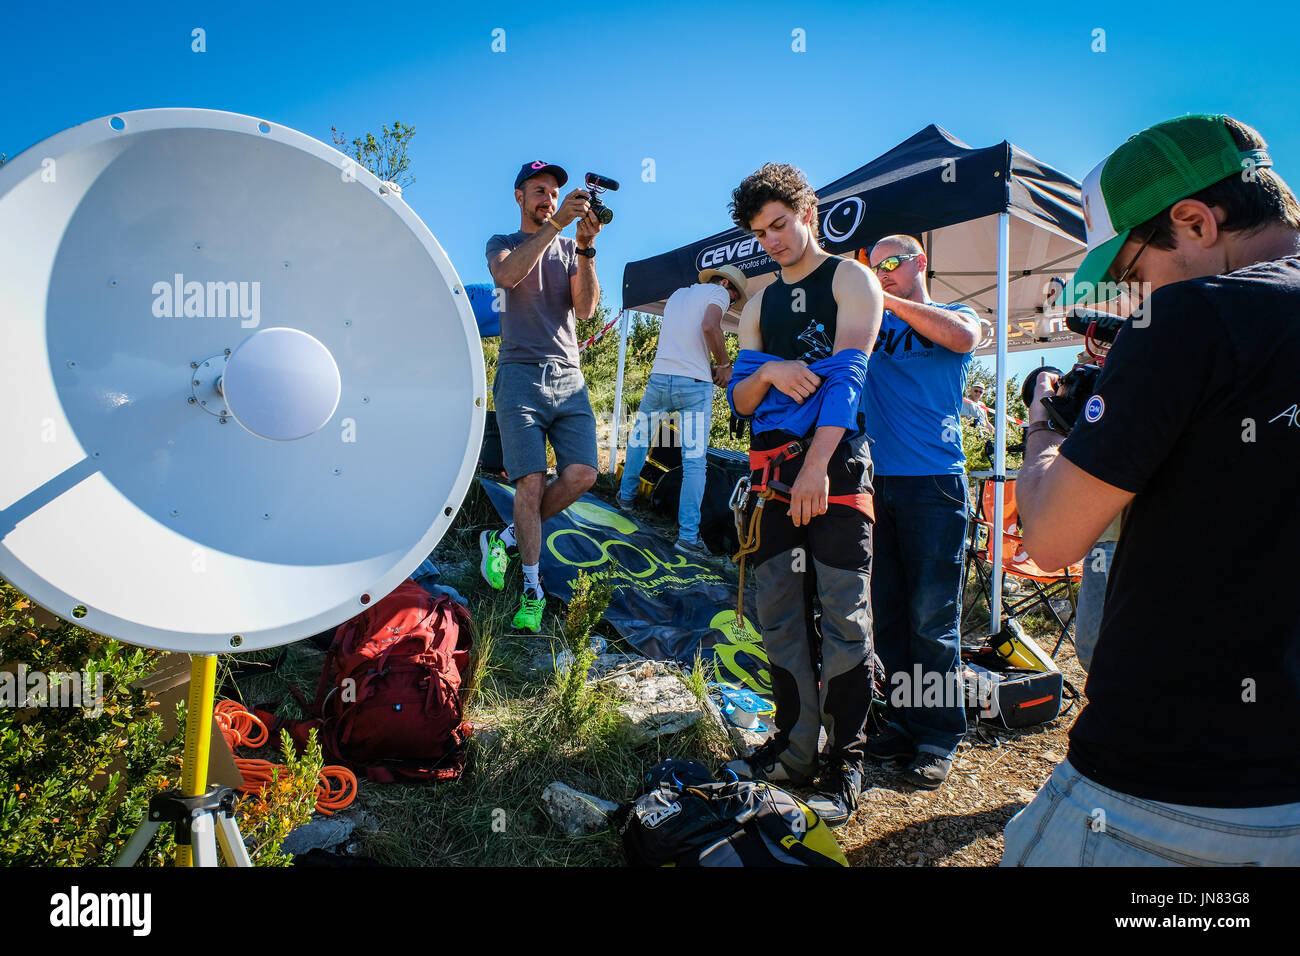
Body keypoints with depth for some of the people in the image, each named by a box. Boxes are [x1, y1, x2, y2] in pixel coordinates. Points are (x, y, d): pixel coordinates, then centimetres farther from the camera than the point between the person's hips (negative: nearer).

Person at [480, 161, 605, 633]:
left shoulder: (570, 249, 19)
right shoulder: (503, 244, 13)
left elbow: (585, 307, 2)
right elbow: (506, 275, -14)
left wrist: (585, 247, -10)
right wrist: (555, 224, -21)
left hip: (568, 376, 3)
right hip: (520, 373, -3)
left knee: (582, 474, -12)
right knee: (531, 482, -11)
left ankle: (507, 537, 10)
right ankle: (532, 590, 1)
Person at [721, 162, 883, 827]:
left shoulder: (851, 280, 4)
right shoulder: (759, 306, 21)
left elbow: (847, 375, -10)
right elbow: (738, 400, 15)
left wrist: (816, 466, -20)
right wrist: (767, 373, -8)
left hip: (837, 465, -6)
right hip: (774, 472, 6)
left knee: (843, 617, -5)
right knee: (779, 615, 7)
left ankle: (845, 761, 5)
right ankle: (794, 747, 19)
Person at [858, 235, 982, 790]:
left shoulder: (956, 314, 8)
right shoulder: (872, 322, 17)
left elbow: (964, 336, -15)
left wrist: (887, 300, -16)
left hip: (934, 482, -4)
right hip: (876, 480, 4)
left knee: (931, 618, -4)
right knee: (886, 614, 8)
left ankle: (939, 737, 8)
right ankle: (906, 721, 20)